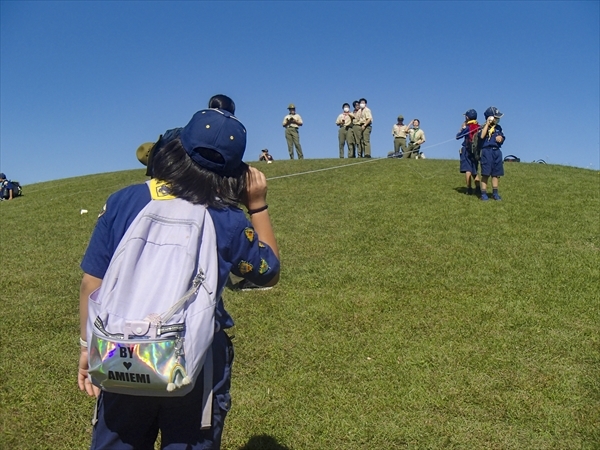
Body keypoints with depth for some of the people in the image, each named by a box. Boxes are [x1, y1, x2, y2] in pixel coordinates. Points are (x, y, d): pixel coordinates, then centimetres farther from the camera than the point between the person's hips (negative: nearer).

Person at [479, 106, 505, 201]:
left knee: (496, 173, 8)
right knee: (485, 173, -5)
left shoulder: (498, 128, 15)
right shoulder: (484, 127, -3)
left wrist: (500, 138, -5)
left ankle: (495, 193, 16)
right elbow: (482, 136, -22)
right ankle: (484, 193, -1)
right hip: (487, 151, -6)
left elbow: (502, 138, 18)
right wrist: (487, 124, -17)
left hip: (497, 151, 6)